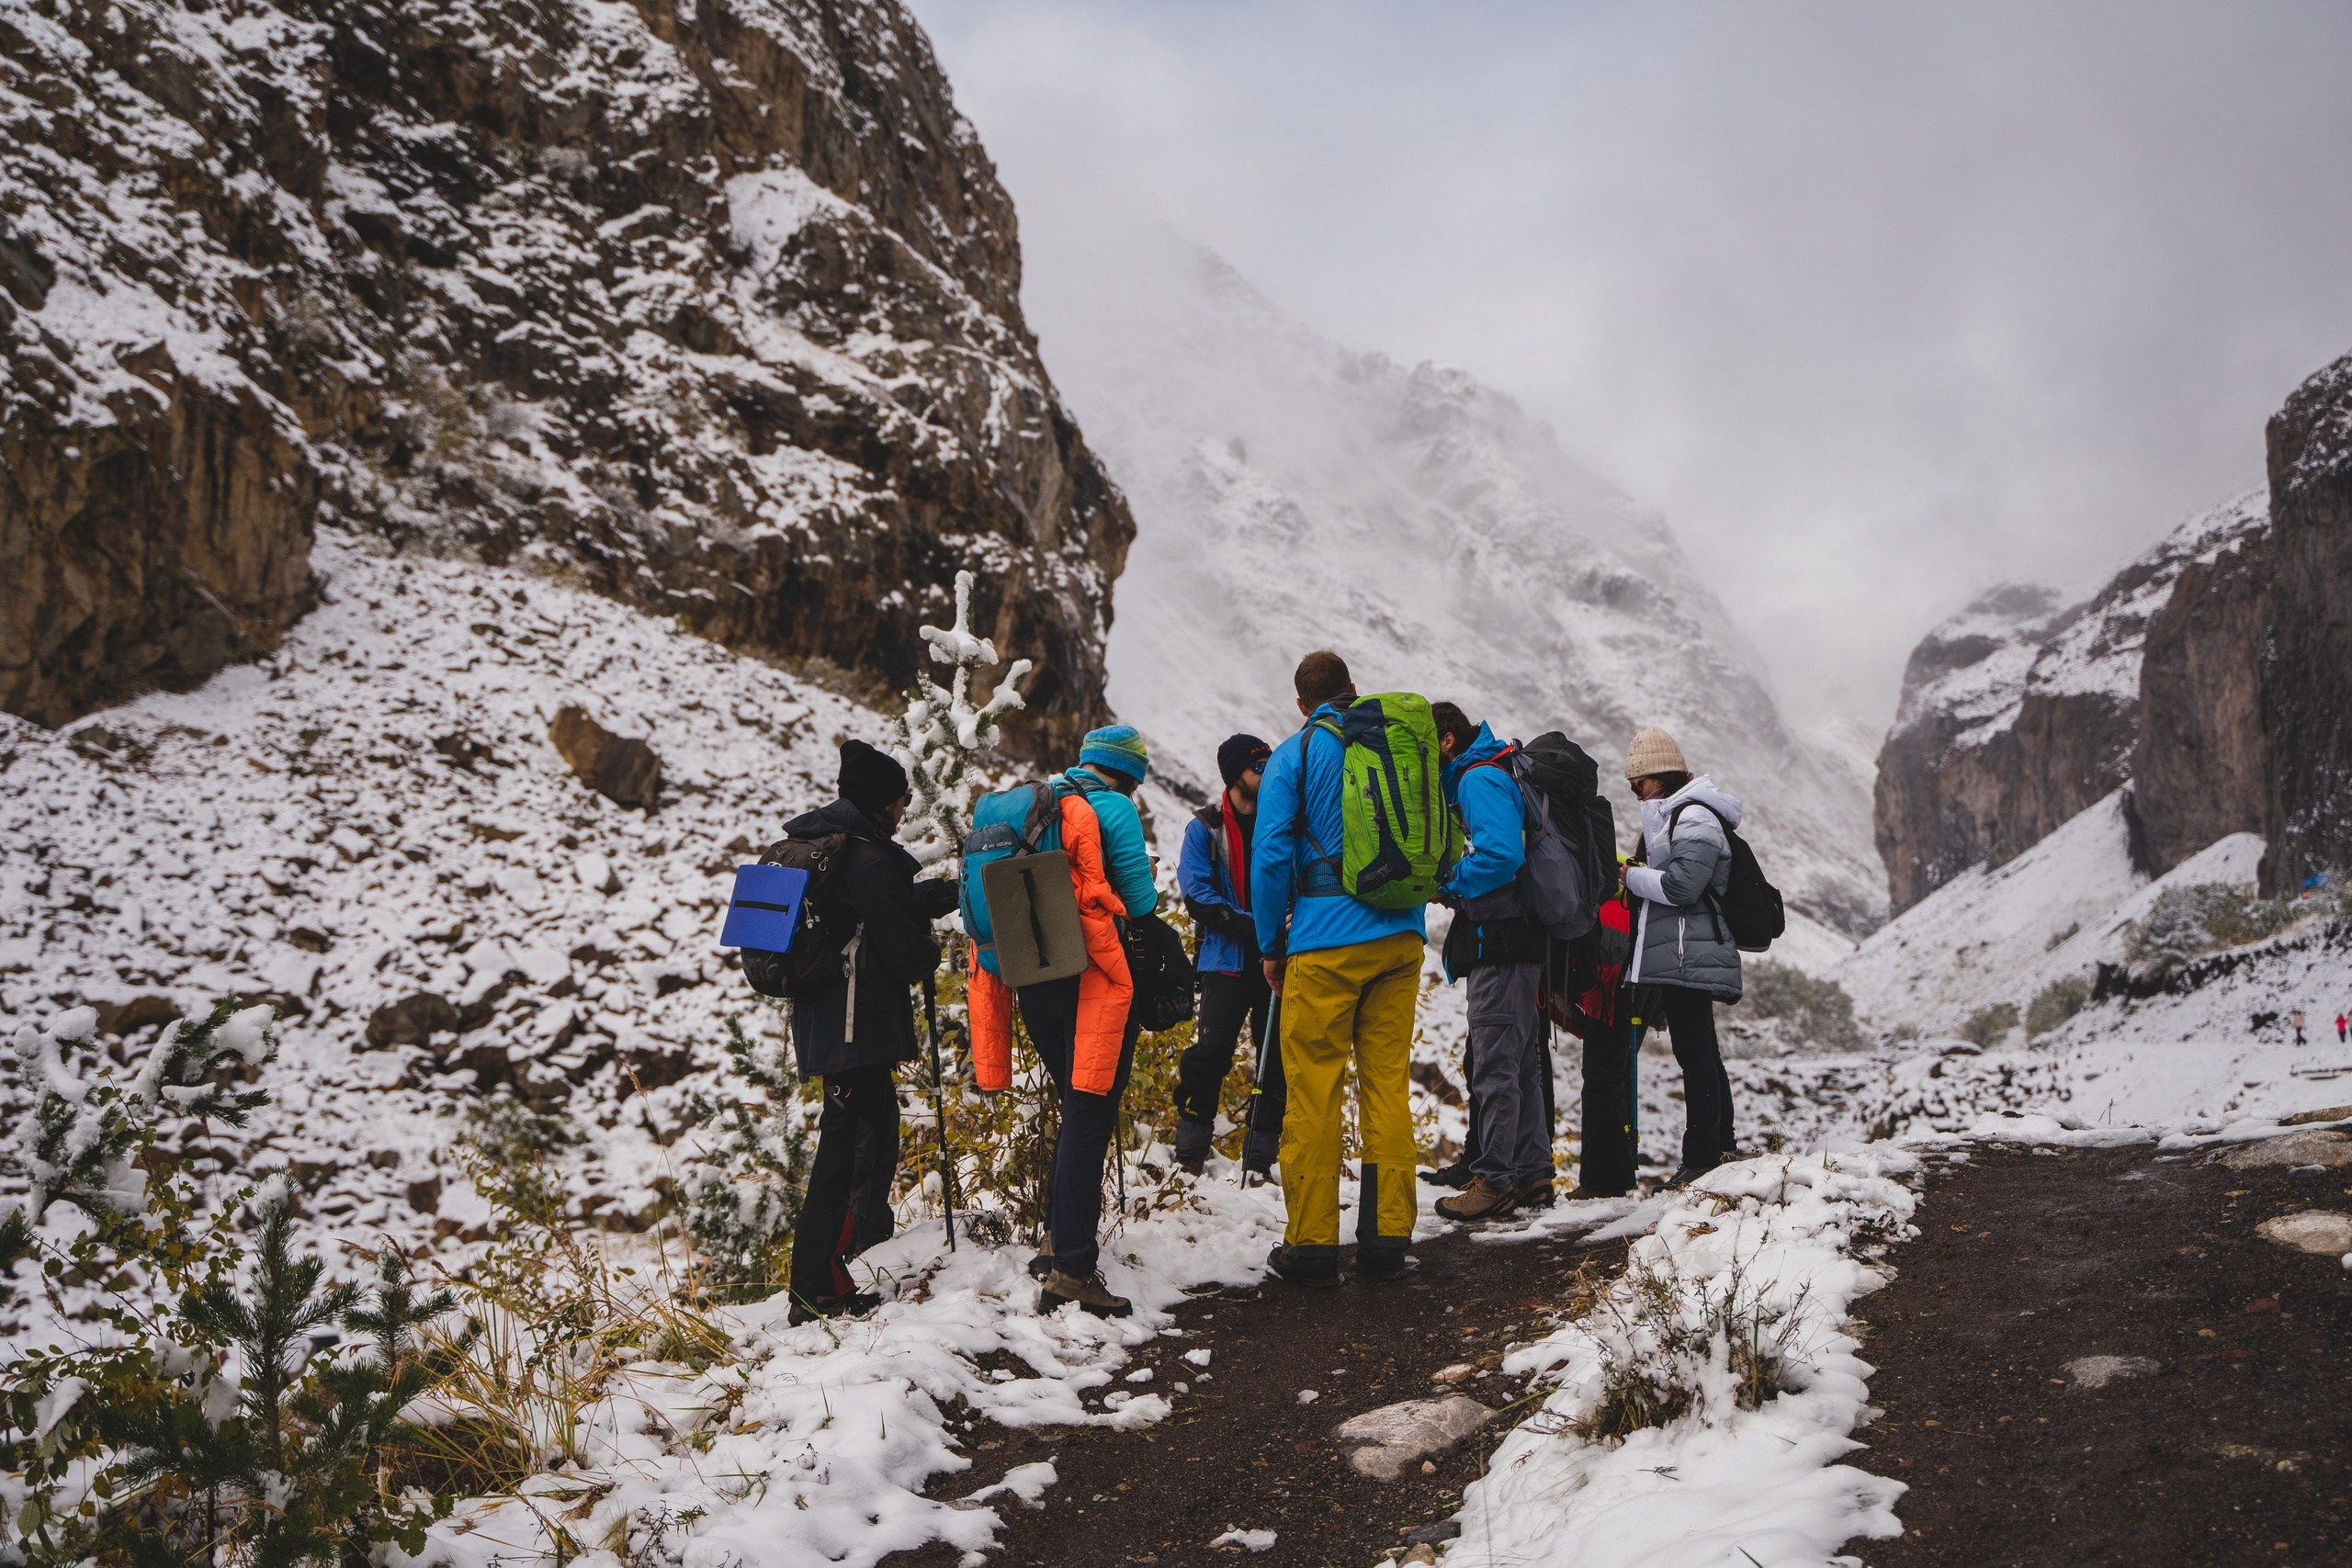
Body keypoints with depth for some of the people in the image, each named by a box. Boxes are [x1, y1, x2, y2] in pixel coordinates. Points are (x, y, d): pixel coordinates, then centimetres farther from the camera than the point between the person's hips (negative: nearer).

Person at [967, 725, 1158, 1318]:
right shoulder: (1113, 809, -6)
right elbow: (1141, 899, -7)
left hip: (1030, 979, 7)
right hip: (1092, 980, -7)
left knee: (1079, 1110, 22)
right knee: (1090, 1119, -4)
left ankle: (1058, 1243, 25)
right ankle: (1072, 1271, -6)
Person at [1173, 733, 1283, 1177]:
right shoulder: (1205, 828, 1)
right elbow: (1197, 896, -7)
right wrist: (1253, 927, -19)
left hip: (1277, 959, 4)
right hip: (1227, 959, -3)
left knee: (1276, 1056, 3)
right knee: (1211, 1050, -12)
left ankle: (1260, 1155, 12)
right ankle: (1191, 1147, 1)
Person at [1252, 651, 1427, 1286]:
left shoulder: (1294, 755, 1)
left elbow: (1270, 855, -4)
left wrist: (1271, 946, 4)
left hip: (1326, 943, -4)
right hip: (1401, 937, 4)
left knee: (1313, 1091, 0)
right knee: (1388, 1084, 8)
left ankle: (1310, 1244, 1)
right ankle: (1387, 1239, 9)